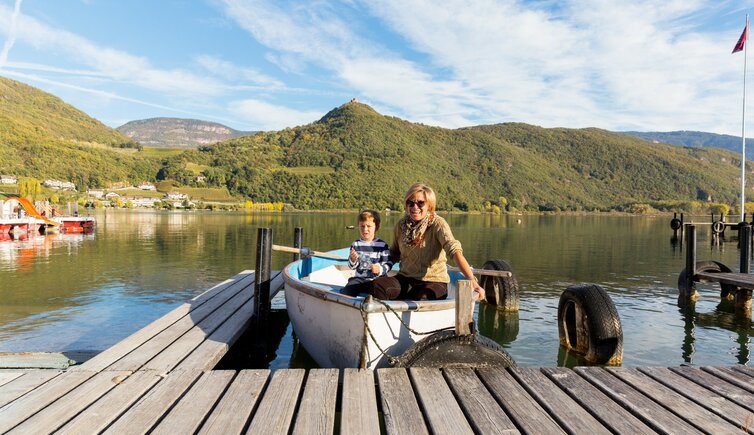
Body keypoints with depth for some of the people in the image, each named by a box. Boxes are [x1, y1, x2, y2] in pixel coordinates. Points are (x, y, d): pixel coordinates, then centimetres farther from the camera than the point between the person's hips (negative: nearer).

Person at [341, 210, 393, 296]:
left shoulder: (382, 245, -4)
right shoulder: (356, 244, 6)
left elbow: (388, 264, -4)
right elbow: (352, 266, 5)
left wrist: (380, 269, -22)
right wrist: (353, 260, -16)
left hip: (376, 279, -3)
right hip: (359, 278, 3)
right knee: (343, 293, -11)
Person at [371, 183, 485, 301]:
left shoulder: (438, 224, -11)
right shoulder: (401, 225, 4)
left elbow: (454, 250, -26)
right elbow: (394, 255, 17)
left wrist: (472, 280, -38)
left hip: (433, 281, -4)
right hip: (405, 279, 4)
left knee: (421, 300, -37)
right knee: (376, 286, -24)